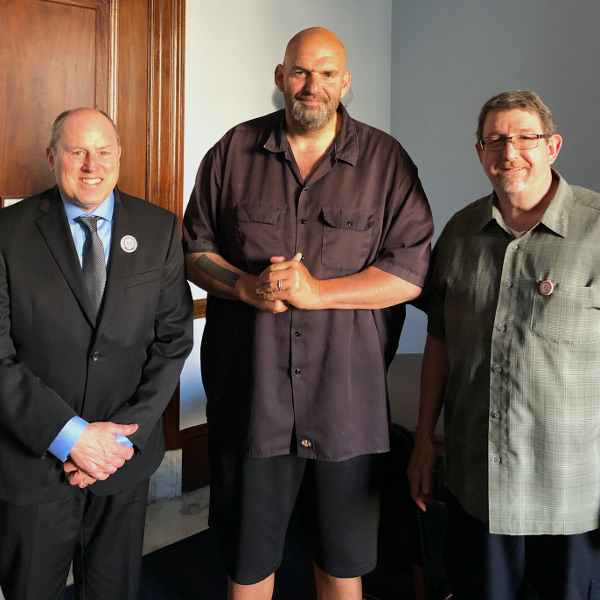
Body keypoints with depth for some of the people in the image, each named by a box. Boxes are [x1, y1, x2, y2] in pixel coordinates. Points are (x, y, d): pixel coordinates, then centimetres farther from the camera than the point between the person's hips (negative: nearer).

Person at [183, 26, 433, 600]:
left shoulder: (386, 161, 1)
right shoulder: (234, 151, 5)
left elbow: (412, 270, -5)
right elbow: (194, 249, 8)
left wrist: (317, 291, -16)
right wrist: (246, 286, -12)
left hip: (346, 399, 0)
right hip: (249, 395, 1)